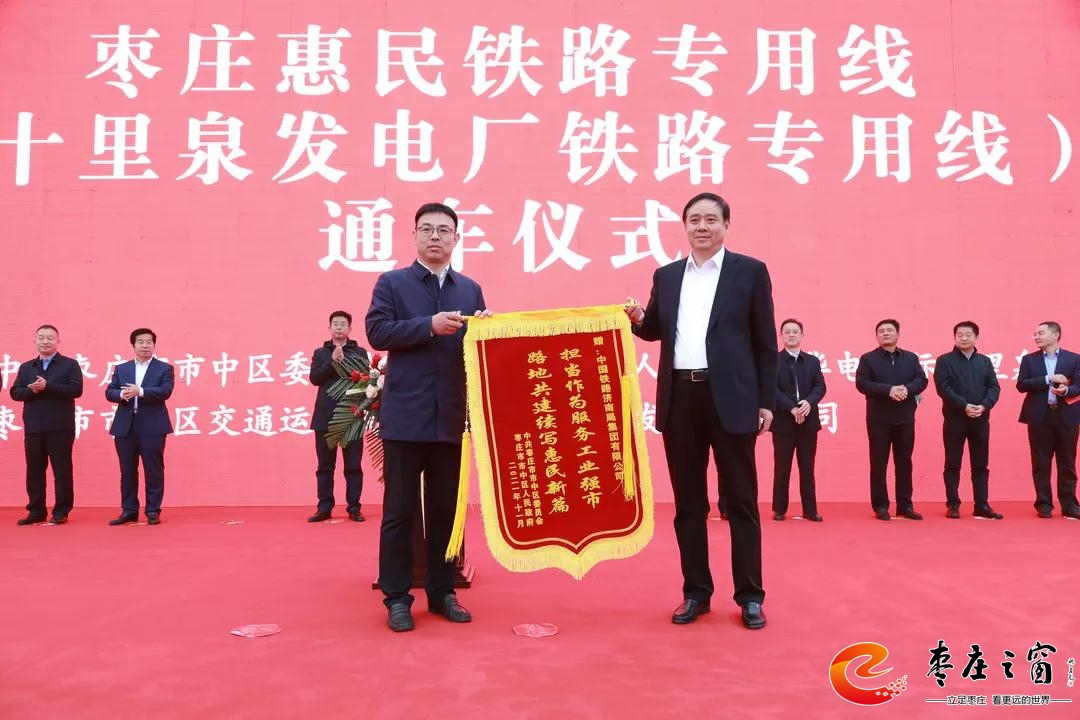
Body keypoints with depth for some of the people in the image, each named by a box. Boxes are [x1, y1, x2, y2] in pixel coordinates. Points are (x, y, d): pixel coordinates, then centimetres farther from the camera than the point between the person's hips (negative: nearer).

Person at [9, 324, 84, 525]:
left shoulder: (70, 365, 2)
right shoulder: (26, 367, 15)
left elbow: (76, 390, -12)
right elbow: (15, 392, 7)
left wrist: (47, 386, -18)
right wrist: (31, 390, -13)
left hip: (60, 427, -4)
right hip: (33, 427, 4)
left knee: (62, 470, 0)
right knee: (34, 471, 8)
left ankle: (61, 512, 6)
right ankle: (36, 512, 16)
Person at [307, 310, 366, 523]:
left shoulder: (360, 352, 9)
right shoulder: (320, 353, 13)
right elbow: (315, 378, -1)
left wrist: (344, 361, -14)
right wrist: (332, 361, -12)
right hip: (326, 416, 1)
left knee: (353, 466, 0)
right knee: (325, 466, 4)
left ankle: (354, 508, 5)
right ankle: (324, 508, 10)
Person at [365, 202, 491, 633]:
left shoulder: (471, 290, 13)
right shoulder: (392, 283, 4)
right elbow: (376, 332, -8)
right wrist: (429, 325, -16)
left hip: (451, 417, 3)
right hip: (405, 415, -3)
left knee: (447, 509, 9)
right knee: (399, 510, 3)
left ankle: (442, 592, 21)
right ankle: (397, 597, 13)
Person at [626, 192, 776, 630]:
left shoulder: (750, 271, 3)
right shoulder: (666, 276, 13)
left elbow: (765, 342, 1)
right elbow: (657, 330, 18)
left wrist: (766, 401, -3)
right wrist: (638, 320, -4)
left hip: (730, 397, -3)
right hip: (680, 398, 4)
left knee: (740, 500, 4)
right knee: (688, 502, 9)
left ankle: (749, 596, 15)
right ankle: (696, 592, 20)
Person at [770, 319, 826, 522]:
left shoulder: (813, 361, 12)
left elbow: (820, 386, 2)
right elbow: (772, 389, -10)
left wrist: (809, 402, -18)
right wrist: (792, 408, -20)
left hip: (808, 421, 3)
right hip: (783, 422, -3)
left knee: (807, 468, 7)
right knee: (781, 468, 2)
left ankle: (810, 509, 13)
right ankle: (779, 509, 10)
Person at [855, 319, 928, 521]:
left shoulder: (911, 358, 12)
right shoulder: (868, 359, 1)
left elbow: (922, 380, 2)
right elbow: (861, 383, -10)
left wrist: (906, 389, -18)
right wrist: (888, 390, -21)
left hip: (905, 419, 3)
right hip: (879, 419, -3)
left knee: (904, 463, 8)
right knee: (878, 464, 0)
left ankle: (905, 505, 15)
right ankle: (880, 506, 7)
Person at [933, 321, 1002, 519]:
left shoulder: (985, 361, 12)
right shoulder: (945, 360, 0)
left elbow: (994, 387, 5)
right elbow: (943, 388, -10)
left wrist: (984, 406, -13)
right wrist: (964, 406, -19)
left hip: (980, 419, 4)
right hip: (955, 419, -3)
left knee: (981, 464, 7)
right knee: (952, 465, 1)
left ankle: (982, 505, 12)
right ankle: (952, 505, 7)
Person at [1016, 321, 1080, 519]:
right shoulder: (1029, 360, 8)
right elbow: (1021, 385, -5)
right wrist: (1048, 379, -14)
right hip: (1039, 417, 1)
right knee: (1041, 463, 3)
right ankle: (1044, 504, 9)